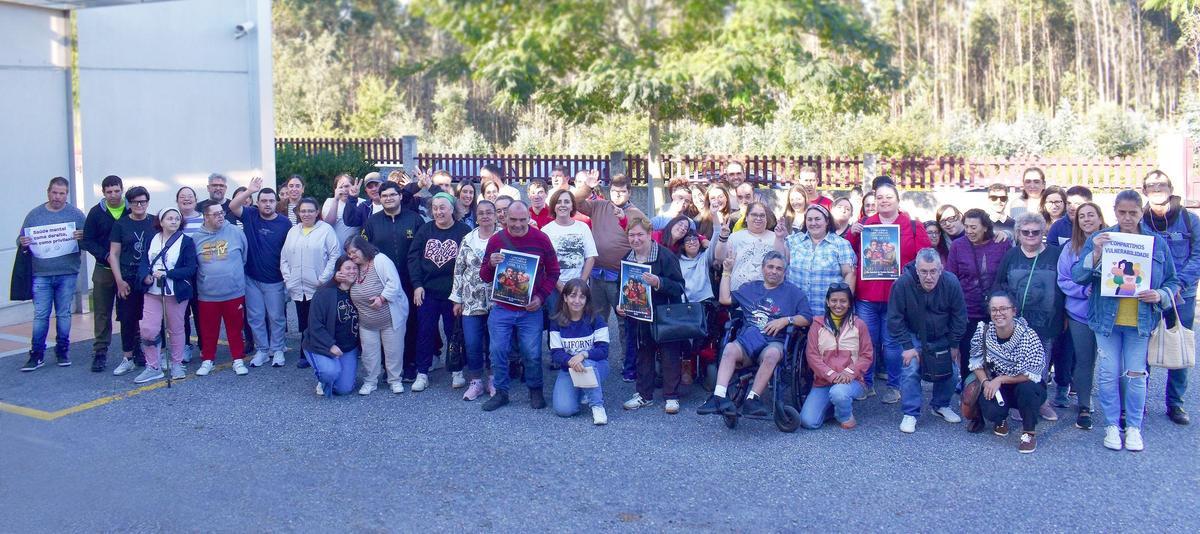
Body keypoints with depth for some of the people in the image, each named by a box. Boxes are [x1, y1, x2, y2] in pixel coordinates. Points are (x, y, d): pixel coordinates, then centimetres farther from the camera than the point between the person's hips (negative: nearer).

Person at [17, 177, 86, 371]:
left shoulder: (76, 214, 5)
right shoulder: (34, 215, 7)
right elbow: (22, 239, 11)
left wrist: (82, 237, -19)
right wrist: (22, 243, -13)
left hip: (67, 274, 0)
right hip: (41, 274, 0)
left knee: (64, 314, 7)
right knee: (40, 315, -1)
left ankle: (63, 352, 18)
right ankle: (36, 355, 8)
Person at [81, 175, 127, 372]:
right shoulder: (96, 212, 1)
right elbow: (87, 241, 0)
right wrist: (106, 255, -14)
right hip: (104, 270, 1)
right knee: (102, 313, 5)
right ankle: (100, 353, 11)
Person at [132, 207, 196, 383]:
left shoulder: (186, 241, -3)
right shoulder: (152, 240, 9)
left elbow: (190, 269, -10)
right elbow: (144, 262, 4)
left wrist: (167, 274, -20)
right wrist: (145, 277, -17)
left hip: (176, 292, -3)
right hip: (152, 291, 3)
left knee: (176, 329, 9)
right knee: (147, 329, -5)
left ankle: (177, 364, 24)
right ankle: (153, 368, 7)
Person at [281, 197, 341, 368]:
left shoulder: (326, 229, -3)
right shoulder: (293, 231, 14)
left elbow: (335, 256, -8)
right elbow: (284, 257, 16)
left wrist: (323, 279, -11)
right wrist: (287, 277, 4)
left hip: (318, 288, -5)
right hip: (298, 288, 5)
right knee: (304, 323, 10)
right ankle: (307, 355, 20)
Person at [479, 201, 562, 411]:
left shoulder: (541, 239, -4)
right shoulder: (495, 240, -1)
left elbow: (553, 272, 3)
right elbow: (485, 277, 5)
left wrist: (541, 297, -9)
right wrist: (491, 264, -18)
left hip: (531, 310, -1)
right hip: (501, 309, 1)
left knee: (532, 354, 1)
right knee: (498, 351, 1)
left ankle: (535, 390, 23)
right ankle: (501, 392, 18)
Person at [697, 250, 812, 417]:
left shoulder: (793, 292, 18)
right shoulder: (750, 288, 29)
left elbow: (807, 318, 9)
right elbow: (725, 299, 23)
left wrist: (786, 320, -7)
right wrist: (727, 272, 24)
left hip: (773, 342, -2)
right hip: (746, 340, 2)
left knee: (772, 354, -39)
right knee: (730, 348, -33)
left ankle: (752, 399, -39)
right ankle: (719, 396, -46)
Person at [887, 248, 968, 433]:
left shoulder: (951, 283, -24)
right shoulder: (902, 284, -29)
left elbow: (959, 316, -10)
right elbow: (895, 318, -20)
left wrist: (954, 345, -6)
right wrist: (907, 346, -20)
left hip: (943, 338, 2)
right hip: (914, 336, -2)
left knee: (949, 372, 5)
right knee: (910, 371, -16)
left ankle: (941, 405, 30)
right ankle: (910, 414, -4)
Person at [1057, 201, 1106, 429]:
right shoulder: (1071, 248, 5)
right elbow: (1063, 281, 4)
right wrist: (1085, 290, -12)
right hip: (1080, 312, 1)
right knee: (1083, 361, 6)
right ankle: (1084, 408, 18)